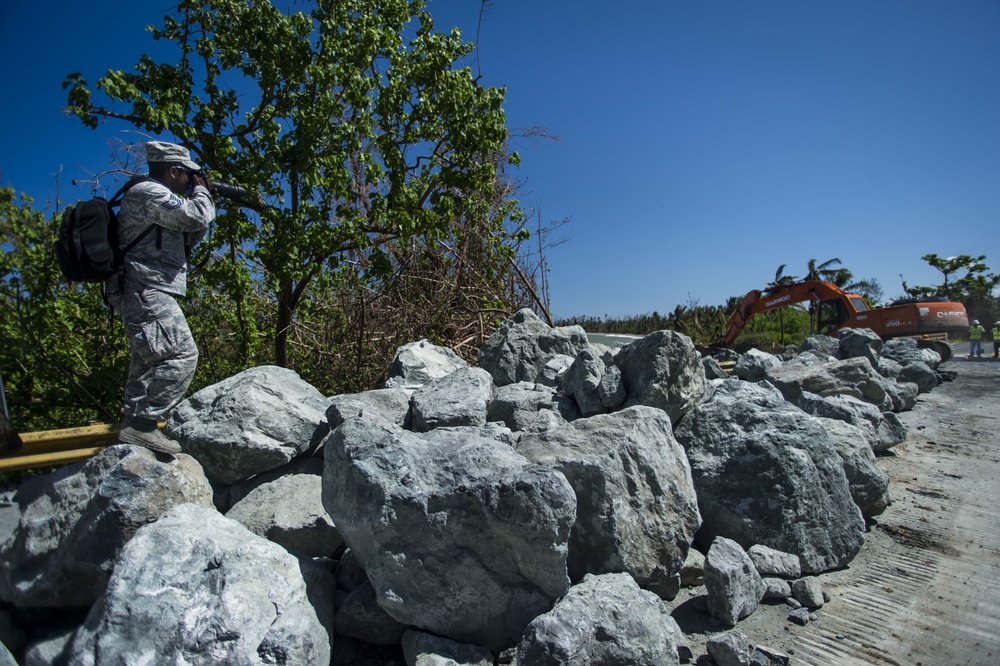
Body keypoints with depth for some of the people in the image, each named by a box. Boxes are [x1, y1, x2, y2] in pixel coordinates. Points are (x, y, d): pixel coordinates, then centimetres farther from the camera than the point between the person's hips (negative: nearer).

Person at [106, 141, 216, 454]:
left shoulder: (153, 196, 26)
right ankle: (142, 424, -22)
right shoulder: (150, 192, -7)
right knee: (180, 356, -21)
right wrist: (201, 192, 5)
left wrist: (202, 198, 19)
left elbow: (189, 238, 25)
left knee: (149, 361, 16)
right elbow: (196, 218, -15)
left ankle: (134, 423, 23)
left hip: (142, 293, 12)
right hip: (146, 291, -12)